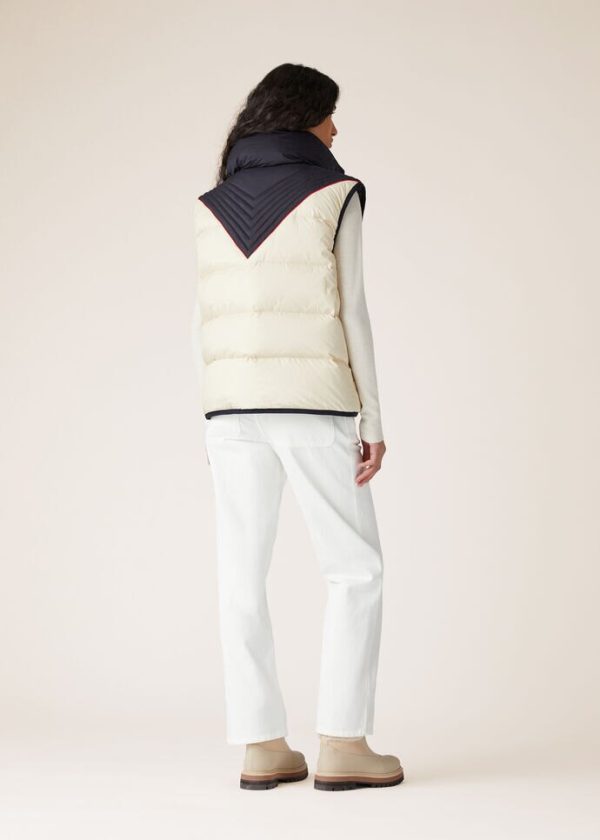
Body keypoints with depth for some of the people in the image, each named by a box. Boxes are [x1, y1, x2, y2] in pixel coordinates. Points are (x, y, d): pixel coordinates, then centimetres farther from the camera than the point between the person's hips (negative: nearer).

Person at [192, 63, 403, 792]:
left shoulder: (213, 205, 11)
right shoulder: (334, 194, -2)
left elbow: (206, 322, 9)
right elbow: (350, 311, -6)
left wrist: (212, 421, 14)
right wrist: (374, 419, -3)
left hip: (233, 405, 4)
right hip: (313, 404, -4)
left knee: (242, 576, 4)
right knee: (355, 568, 5)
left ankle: (261, 747, 5)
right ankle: (341, 744, -1)